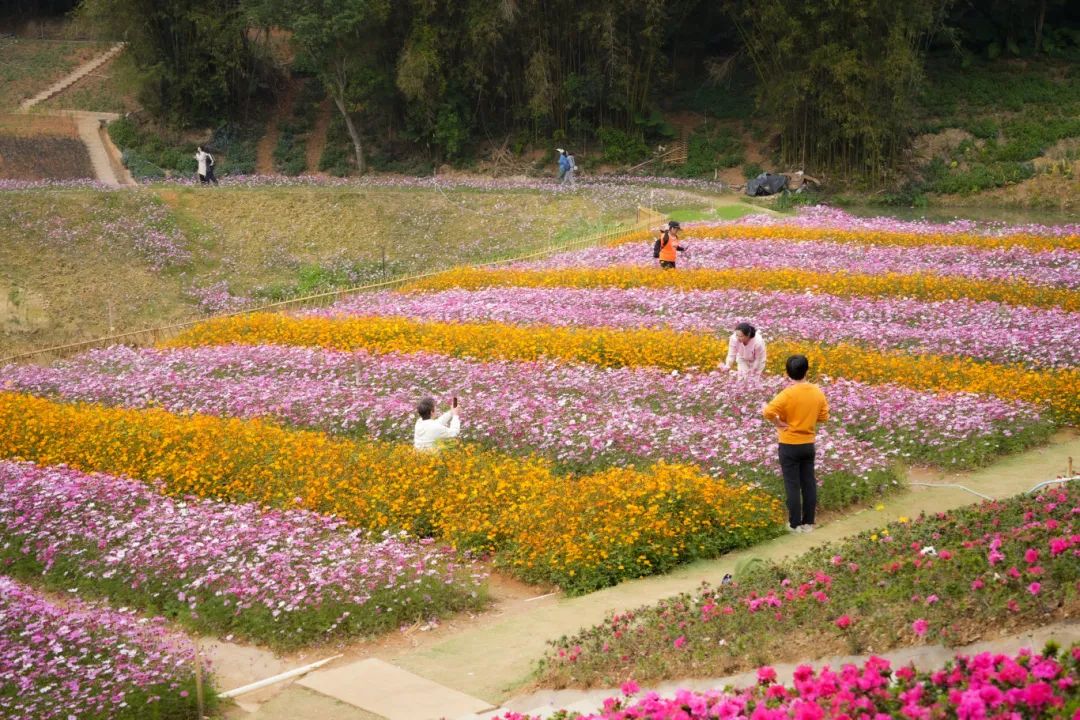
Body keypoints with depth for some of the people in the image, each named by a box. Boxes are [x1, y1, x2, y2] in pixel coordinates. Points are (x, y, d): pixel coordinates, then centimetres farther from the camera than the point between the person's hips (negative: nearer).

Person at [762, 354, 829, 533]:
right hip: (808, 444, 5)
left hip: (789, 445, -5)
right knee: (809, 483, 12)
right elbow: (824, 416, 8)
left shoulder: (788, 393, -19)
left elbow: (768, 412, -27)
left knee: (792, 485, 3)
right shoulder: (817, 392, -2)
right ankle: (809, 522, 17)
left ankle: (795, 524, 8)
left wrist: (778, 423, -11)